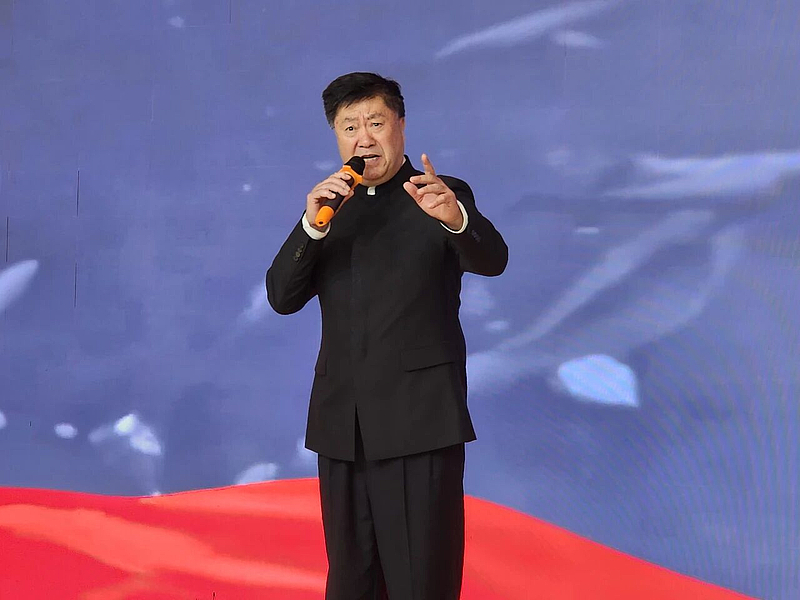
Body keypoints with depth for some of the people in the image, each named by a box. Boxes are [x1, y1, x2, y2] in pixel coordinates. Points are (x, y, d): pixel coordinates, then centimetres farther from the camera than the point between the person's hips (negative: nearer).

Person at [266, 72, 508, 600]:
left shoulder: (443, 198, -1)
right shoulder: (329, 207, 12)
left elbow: (492, 259, -19)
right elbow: (282, 298, 3)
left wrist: (454, 217, -41)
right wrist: (312, 226, -13)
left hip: (420, 422, -5)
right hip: (342, 426, 5)